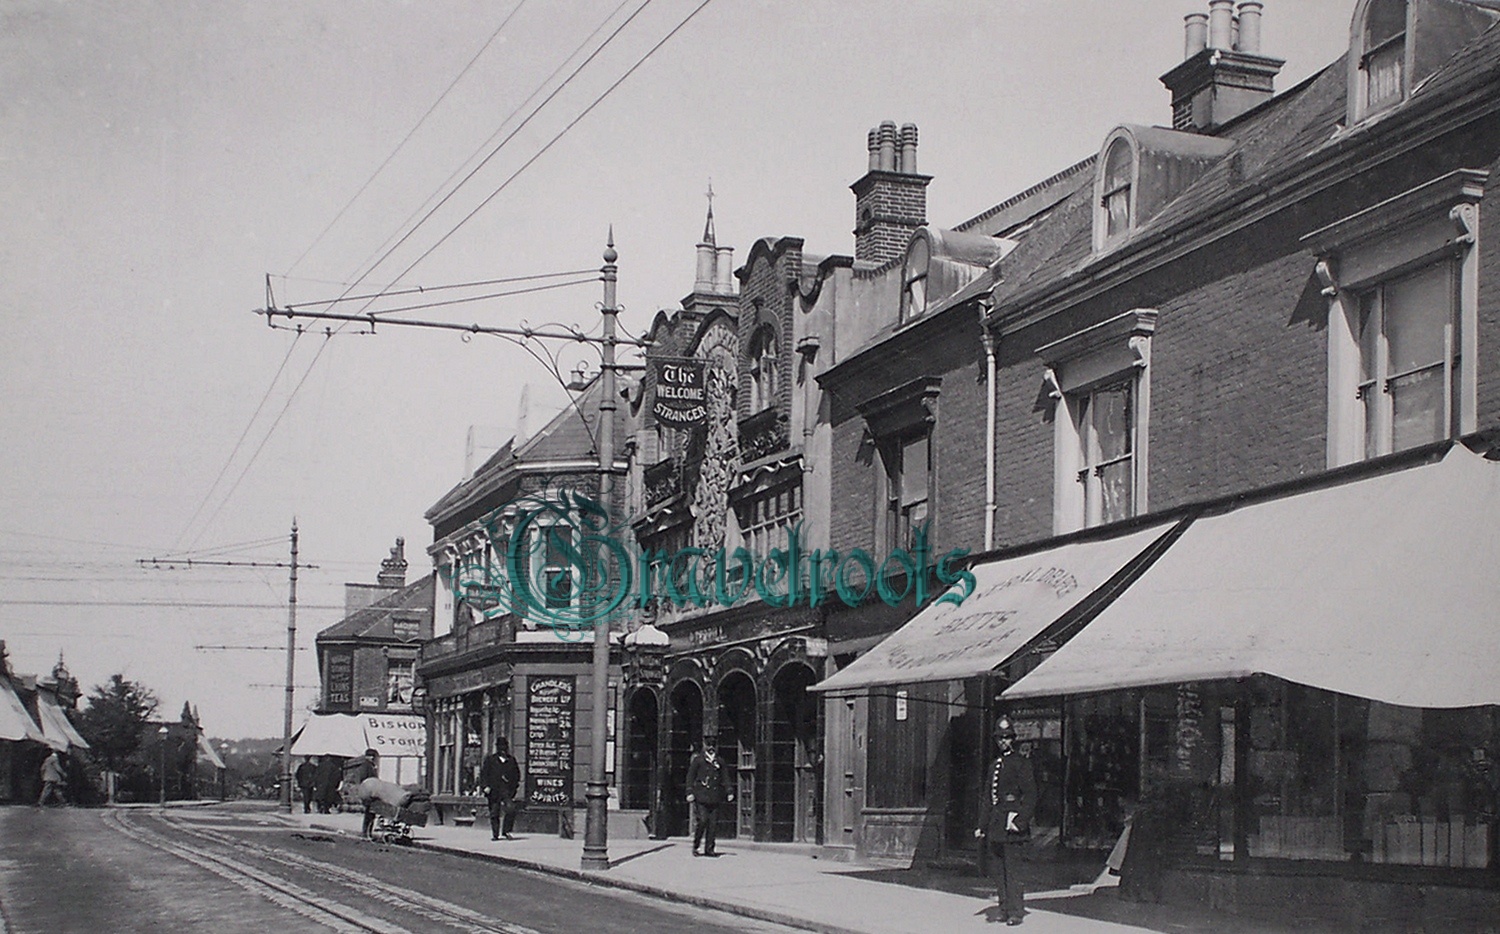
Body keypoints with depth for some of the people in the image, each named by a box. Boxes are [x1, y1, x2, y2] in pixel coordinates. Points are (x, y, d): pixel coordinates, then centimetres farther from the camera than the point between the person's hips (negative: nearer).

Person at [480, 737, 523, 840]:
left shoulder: (511, 760, 14)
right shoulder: (489, 759, 7)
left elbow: (517, 773, 22)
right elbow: (483, 773, 4)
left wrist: (515, 783, 7)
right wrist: (485, 786, -7)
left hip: (507, 790, 1)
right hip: (493, 790, -1)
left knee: (511, 809, -18)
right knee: (494, 813, 4)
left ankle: (506, 831, -6)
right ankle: (495, 834, 14)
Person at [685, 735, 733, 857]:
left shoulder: (719, 761, 15)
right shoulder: (697, 759, 3)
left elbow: (725, 777, 16)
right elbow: (690, 777, 1)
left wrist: (729, 792, 4)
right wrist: (690, 792, -7)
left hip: (715, 798, 4)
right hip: (701, 796, -4)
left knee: (713, 823, 1)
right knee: (702, 821, -11)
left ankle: (709, 848, 7)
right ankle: (695, 846, 5)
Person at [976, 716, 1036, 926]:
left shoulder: (1021, 763, -3)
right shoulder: (995, 765, 17)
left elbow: (1030, 796, -8)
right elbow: (986, 796, 20)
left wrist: (1020, 821, -16)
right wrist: (983, 824, 15)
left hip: (1010, 824, -7)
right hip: (994, 826, 7)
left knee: (1012, 868, -7)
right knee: (997, 868, 8)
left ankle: (1016, 912, -4)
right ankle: (1005, 908, 15)